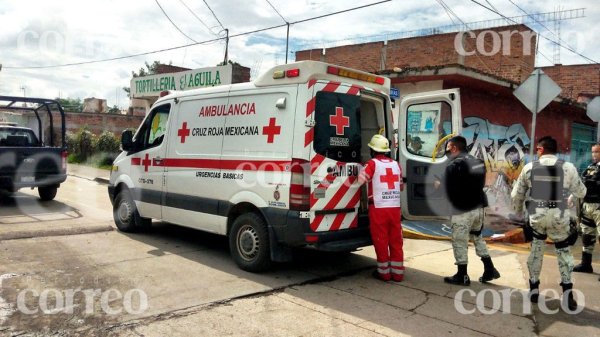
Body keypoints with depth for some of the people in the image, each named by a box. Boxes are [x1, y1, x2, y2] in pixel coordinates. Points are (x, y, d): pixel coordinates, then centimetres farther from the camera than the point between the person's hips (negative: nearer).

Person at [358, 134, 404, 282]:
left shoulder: (372, 163, -6)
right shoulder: (396, 164, 11)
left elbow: (360, 180, -14)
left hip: (378, 207, -5)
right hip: (395, 207, 5)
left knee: (381, 240, 5)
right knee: (396, 240, 10)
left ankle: (384, 272, 13)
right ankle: (398, 272, 17)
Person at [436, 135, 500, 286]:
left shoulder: (454, 165, -16)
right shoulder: (478, 162, 9)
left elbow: (448, 190, -18)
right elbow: (480, 184, 15)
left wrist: (439, 184, 3)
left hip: (462, 211, -8)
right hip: (478, 207, 8)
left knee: (460, 243, 5)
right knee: (478, 238, 24)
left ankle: (462, 276, 13)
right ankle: (490, 269, 26)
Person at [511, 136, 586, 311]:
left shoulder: (529, 167, -1)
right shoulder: (568, 167, -3)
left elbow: (516, 195, 6)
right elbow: (581, 192, 8)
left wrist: (518, 212, 23)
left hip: (536, 215, 1)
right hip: (559, 216, -1)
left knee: (536, 250, 17)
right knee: (563, 251, 14)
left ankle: (534, 289, 21)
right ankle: (567, 293, 10)